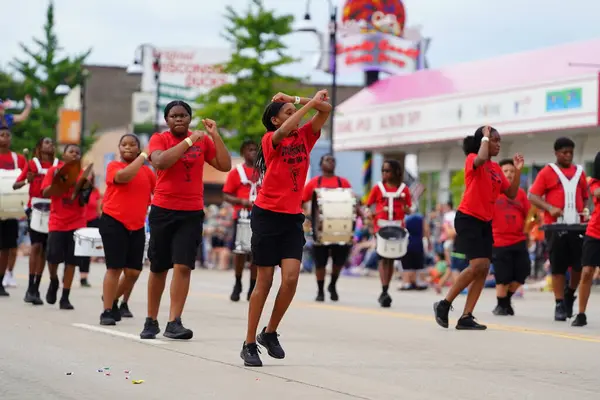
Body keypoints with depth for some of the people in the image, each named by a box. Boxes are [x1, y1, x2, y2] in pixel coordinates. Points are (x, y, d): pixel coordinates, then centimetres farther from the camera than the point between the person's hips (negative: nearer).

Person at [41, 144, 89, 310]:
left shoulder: (82, 174, 6)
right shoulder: (54, 171, 3)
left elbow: (82, 203, 5)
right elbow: (45, 193, -2)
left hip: (76, 222, 1)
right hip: (57, 221, -1)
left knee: (71, 260, -2)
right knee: (53, 256, -8)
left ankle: (65, 298, 3)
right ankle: (54, 281, 24)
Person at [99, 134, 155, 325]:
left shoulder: (147, 171, 11)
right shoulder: (114, 166, -3)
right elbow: (123, 176, -24)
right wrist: (143, 157, -18)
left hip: (137, 227, 5)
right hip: (113, 223, -5)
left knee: (133, 271, 6)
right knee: (115, 267, -8)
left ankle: (115, 299, 31)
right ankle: (107, 311, -2)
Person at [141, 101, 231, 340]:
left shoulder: (203, 141, 6)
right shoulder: (159, 139, -2)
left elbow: (225, 166, 1)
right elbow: (160, 161, -22)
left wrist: (215, 135, -6)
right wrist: (189, 141, -20)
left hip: (192, 213, 1)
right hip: (163, 211, -1)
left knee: (183, 266, -11)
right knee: (158, 268, 8)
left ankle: (174, 323, -12)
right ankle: (151, 321, 20)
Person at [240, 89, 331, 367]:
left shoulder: (305, 136, 8)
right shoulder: (270, 139, -6)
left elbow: (325, 110, -1)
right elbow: (283, 131, -29)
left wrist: (296, 100, -8)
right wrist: (309, 102, -27)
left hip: (292, 218, 4)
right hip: (268, 215, -4)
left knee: (291, 278, -9)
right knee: (264, 281, -1)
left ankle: (270, 333, 11)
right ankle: (249, 344, 8)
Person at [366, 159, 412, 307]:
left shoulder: (404, 189, 6)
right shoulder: (378, 188, 6)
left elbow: (408, 210, 10)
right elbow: (368, 205, 9)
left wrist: (407, 209, -12)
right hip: (381, 226, -1)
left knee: (391, 259, 7)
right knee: (383, 258, -11)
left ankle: (385, 292, 18)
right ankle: (384, 292, -16)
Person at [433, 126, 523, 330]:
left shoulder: (496, 168, 14)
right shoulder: (472, 159, -7)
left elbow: (511, 194, 12)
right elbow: (481, 159, -33)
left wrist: (518, 170, 3)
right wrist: (485, 137, -18)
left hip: (485, 222, 8)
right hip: (468, 219, -8)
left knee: (484, 269, 1)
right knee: (478, 265, -18)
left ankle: (466, 317, 4)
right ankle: (444, 305, -5)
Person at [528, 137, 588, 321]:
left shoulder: (579, 172, 13)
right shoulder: (547, 172, 2)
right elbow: (532, 196, -3)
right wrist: (550, 208, -18)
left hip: (577, 226, 3)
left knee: (581, 265, -1)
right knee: (558, 267, 0)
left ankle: (570, 294, 25)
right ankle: (559, 305, 6)